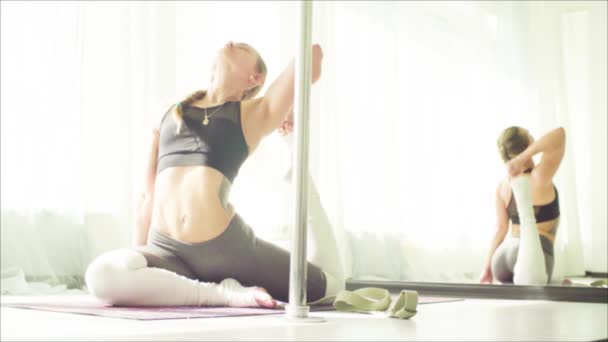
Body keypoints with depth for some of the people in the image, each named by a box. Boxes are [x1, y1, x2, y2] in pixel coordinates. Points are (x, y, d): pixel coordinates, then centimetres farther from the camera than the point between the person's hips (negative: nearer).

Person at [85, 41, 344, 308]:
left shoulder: (254, 114, 8)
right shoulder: (170, 114, 19)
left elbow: (313, 54, -1)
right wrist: (137, 266, 19)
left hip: (225, 244, -1)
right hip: (166, 249, 2)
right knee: (102, 275, -31)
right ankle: (225, 293, -16)